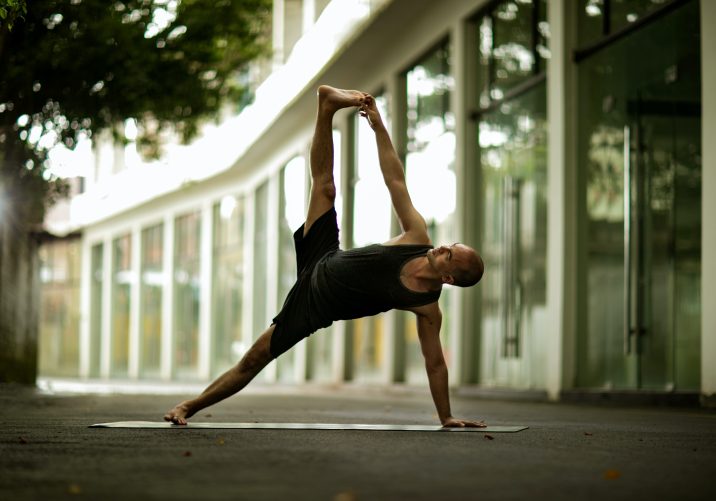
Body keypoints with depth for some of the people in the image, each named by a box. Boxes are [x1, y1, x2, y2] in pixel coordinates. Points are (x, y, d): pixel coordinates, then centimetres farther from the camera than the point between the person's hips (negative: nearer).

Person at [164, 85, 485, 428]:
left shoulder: (427, 307, -24)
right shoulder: (418, 236, -15)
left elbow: (435, 363, -16)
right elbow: (395, 181, -14)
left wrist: (447, 417, -14)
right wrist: (378, 125, -19)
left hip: (312, 307, -5)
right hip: (320, 262, 5)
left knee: (253, 361, -4)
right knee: (324, 185, -7)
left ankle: (190, 405, 10)